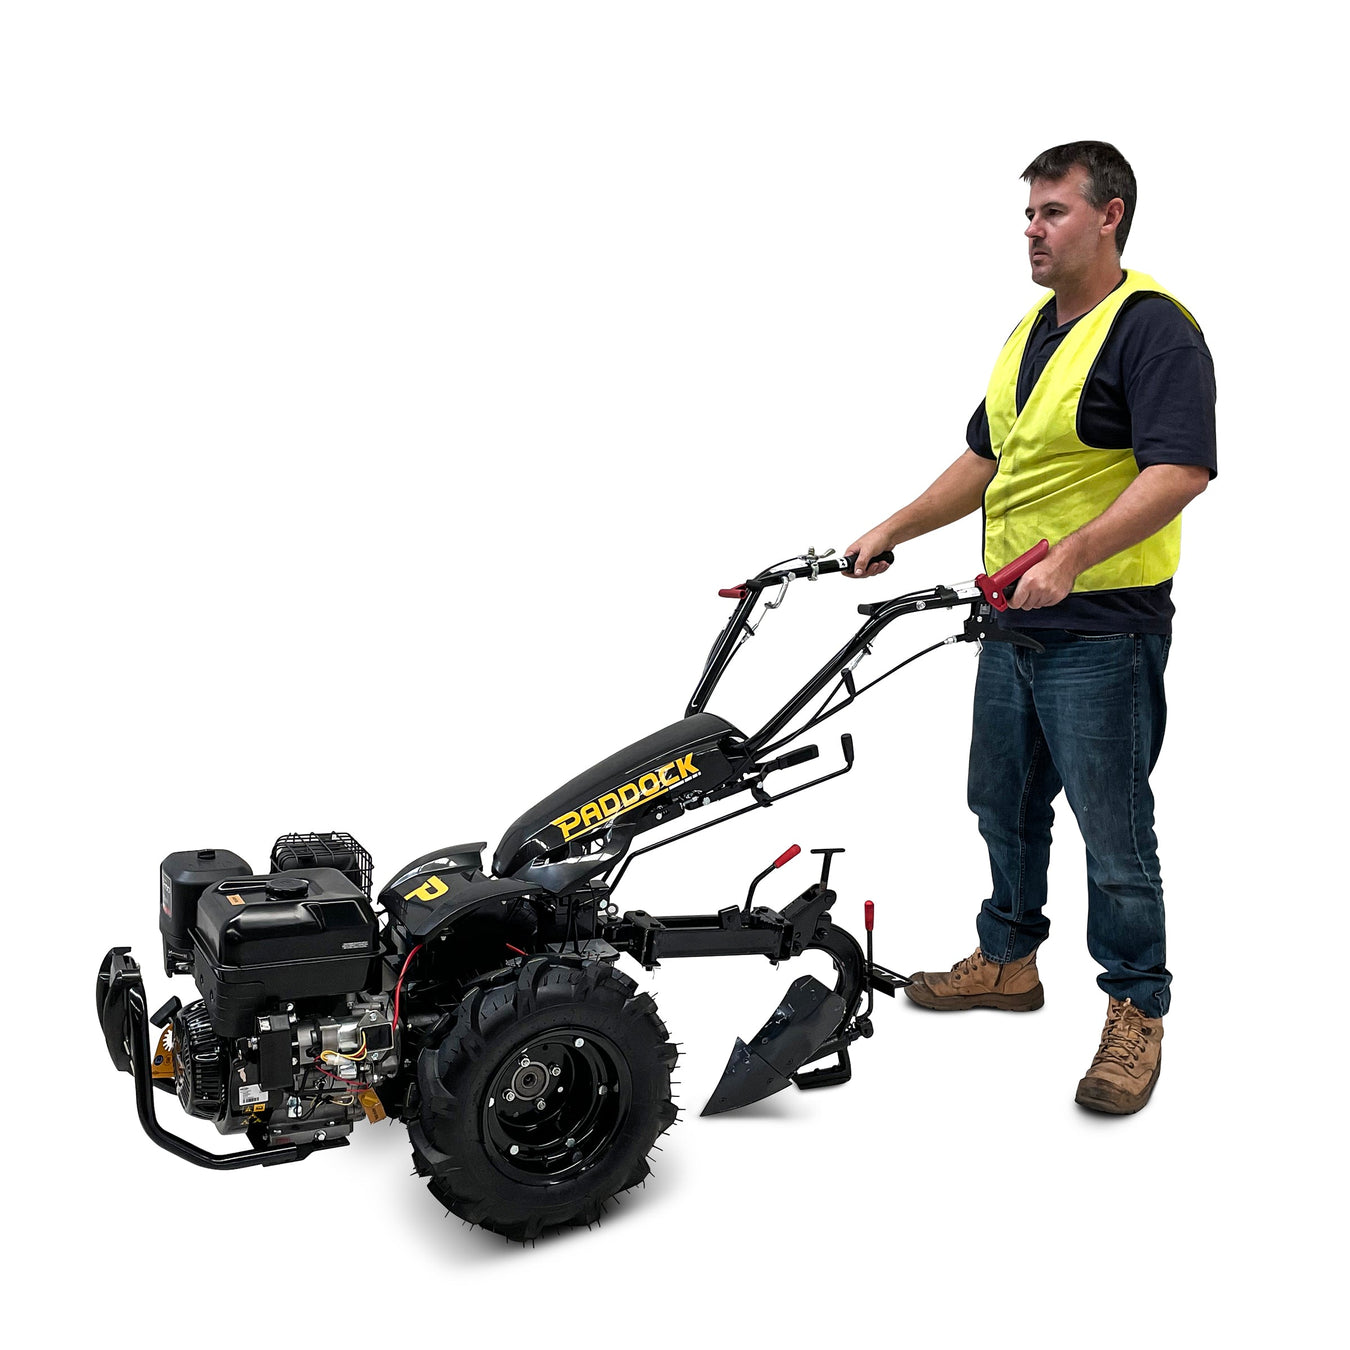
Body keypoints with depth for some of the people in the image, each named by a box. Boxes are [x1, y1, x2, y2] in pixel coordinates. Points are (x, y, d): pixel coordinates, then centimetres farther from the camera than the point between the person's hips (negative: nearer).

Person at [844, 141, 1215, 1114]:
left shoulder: (1152, 328, -14)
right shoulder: (1031, 332, 15)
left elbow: (1180, 471, -25)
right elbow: (986, 459, 22)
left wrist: (1072, 554, -35)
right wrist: (893, 531, 15)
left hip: (1103, 632, -9)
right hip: (1015, 622, 9)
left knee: (1114, 831, 1)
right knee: (1004, 805, 19)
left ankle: (1137, 1008, 16)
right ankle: (1008, 960, 36)